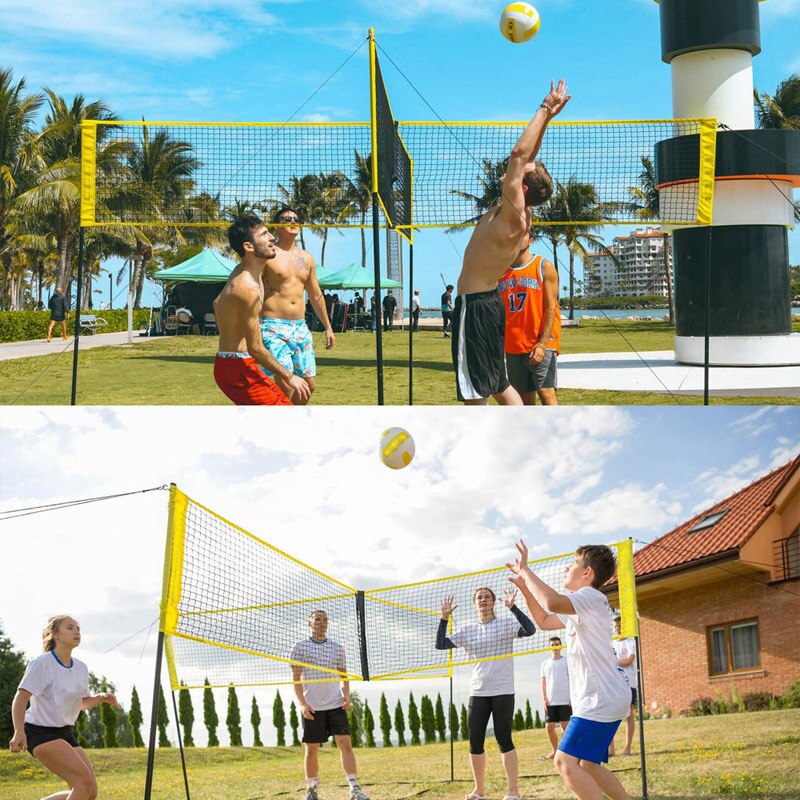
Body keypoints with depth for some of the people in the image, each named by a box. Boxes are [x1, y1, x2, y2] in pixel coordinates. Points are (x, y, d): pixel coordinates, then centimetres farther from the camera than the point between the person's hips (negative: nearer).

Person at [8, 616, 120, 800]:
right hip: (40, 732, -8)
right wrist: (19, 732, -32)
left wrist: (101, 698, -1)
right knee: (84, 781, -23)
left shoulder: (81, 668, 8)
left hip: (65, 734, 8)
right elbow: (20, 698, -18)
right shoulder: (42, 663, -13)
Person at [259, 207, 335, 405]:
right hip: (273, 327, -7)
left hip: (300, 328, 7)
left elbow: (316, 295, 24)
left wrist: (328, 327, 24)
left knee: (309, 383, 6)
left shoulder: (306, 258, 16)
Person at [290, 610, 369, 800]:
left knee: (345, 744, -9)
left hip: (335, 705, 2)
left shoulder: (337, 648, 11)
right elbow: (296, 677, -2)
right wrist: (302, 703, -12)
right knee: (311, 749, 4)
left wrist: (346, 695, -1)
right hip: (311, 707, -1)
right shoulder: (300, 647, 2)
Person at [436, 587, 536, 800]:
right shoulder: (467, 630, 9)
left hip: (503, 691, -4)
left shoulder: (506, 624, 0)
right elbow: (440, 645, 6)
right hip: (477, 693, 4)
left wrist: (512, 607, -24)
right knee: (475, 742, 3)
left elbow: (529, 630, -18)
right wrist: (445, 618, -2)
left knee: (504, 739, -6)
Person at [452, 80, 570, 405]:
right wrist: (546, 116, 9)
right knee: (499, 385, 18)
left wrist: (544, 112, -17)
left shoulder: (514, 217, -20)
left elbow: (519, 154, -25)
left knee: (474, 392, -5)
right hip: (487, 302, 10)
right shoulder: (515, 212, 5)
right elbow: (525, 159, 13)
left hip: (475, 306, -10)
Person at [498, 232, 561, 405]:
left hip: (541, 345, -4)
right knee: (524, 398, 6)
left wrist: (542, 344, -16)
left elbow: (551, 308, -7)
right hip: (513, 346, 5)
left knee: (545, 391, -14)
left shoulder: (544, 267, -1)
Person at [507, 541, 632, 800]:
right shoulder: (576, 609, 20)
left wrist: (525, 570, -20)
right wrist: (524, 586, 21)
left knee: (565, 761, -17)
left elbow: (552, 602, -33)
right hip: (604, 699, 11)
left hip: (601, 699, -11)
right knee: (588, 766, 15)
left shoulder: (591, 596, -13)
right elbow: (544, 620, 32)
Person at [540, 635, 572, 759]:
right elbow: (543, 682, 12)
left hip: (565, 701, -3)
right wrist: (544, 699, 2)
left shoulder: (566, 661, 5)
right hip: (550, 701, 3)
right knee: (549, 727, -1)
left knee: (565, 726, -6)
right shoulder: (545, 663, 12)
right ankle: (555, 750, 15)